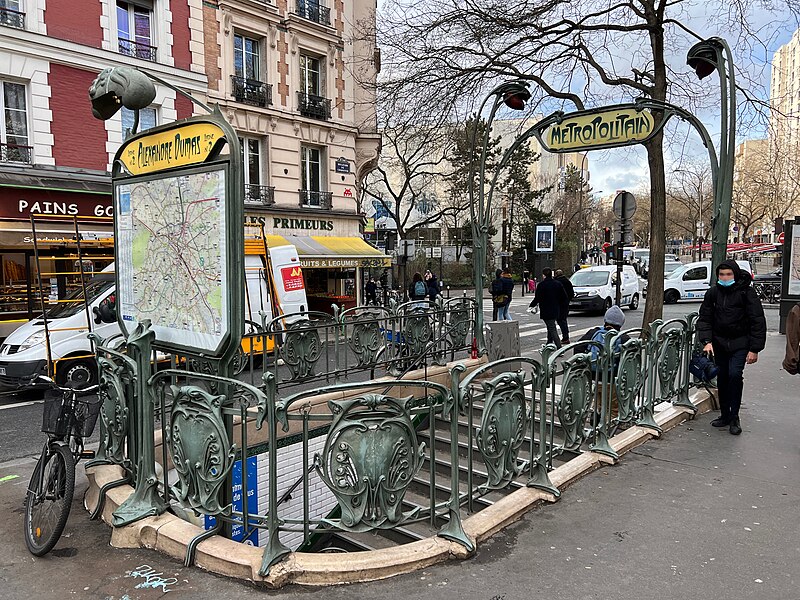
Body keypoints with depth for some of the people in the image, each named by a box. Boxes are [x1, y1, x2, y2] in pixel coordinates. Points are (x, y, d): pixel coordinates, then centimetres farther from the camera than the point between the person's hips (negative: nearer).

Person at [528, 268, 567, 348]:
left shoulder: (541, 285, -13)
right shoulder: (557, 284, 7)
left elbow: (537, 298, -14)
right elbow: (564, 296, 8)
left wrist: (532, 305, 2)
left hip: (546, 311, -7)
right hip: (555, 310, 7)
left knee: (552, 329, -8)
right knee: (551, 328, 21)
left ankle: (559, 346, -15)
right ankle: (549, 343, 31)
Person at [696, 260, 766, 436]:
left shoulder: (746, 292, -9)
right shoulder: (713, 293, 1)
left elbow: (757, 321, -8)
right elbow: (705, 319, 3)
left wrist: (754, 349, -12)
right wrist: (707, 341, -12)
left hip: (740, 342, -4)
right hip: (720, 342, 4)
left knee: (735, 374, -17)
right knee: (722, 377, 9)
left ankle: (734, 417, -3)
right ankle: (724, 415, 24)